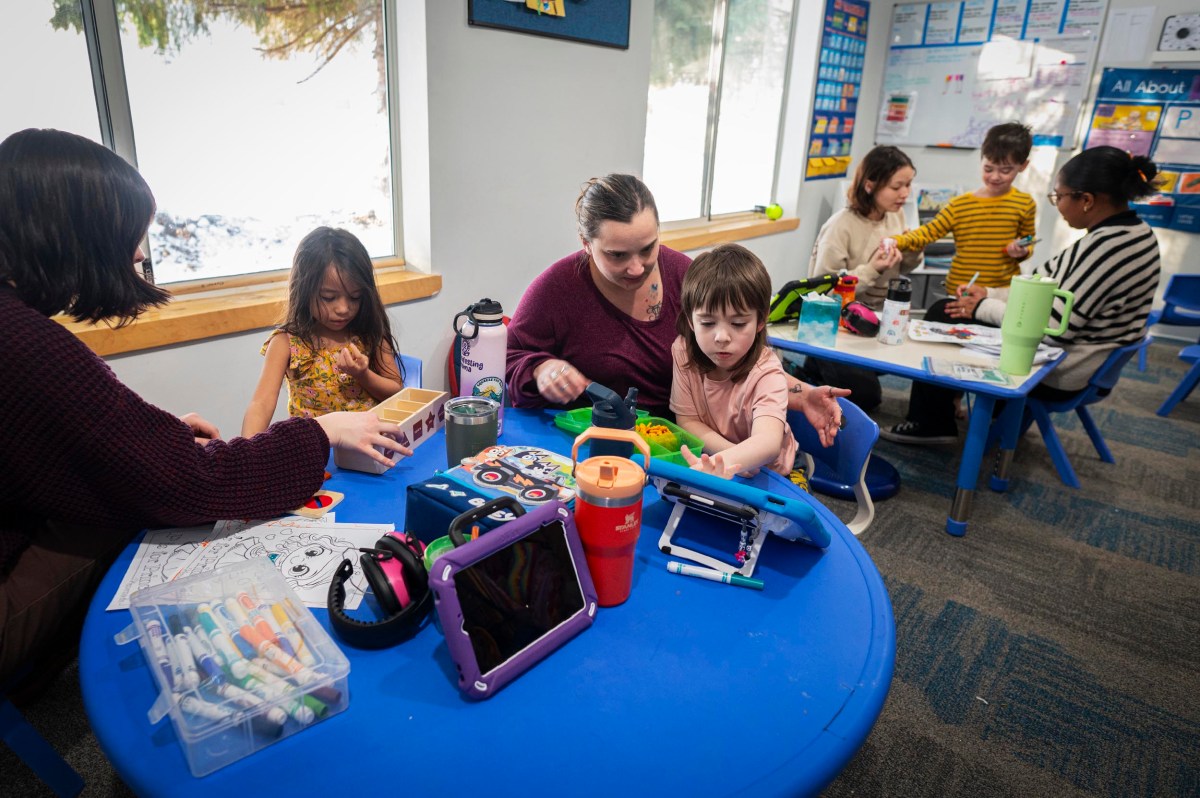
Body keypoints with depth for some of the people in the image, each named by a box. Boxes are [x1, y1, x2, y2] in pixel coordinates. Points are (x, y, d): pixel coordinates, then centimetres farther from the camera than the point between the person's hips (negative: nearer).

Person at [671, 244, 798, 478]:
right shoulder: (683, 351, -13)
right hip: (707, 461, 3)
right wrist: (737, 455, -24)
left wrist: (725, 463, -60)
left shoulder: (766, 373, -24)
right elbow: (687, 421, -8)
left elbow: (767, 442, -39)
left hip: (766, 472, -2)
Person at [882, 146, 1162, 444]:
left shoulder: (1107, 246, -27)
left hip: (1062, 373, -10)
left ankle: (929, 425, 17)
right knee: (943, 312, 11)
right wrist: (990, 296, 5)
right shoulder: (1133, 231, 4)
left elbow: (1054, 327, -26)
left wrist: (983, 307, -13)